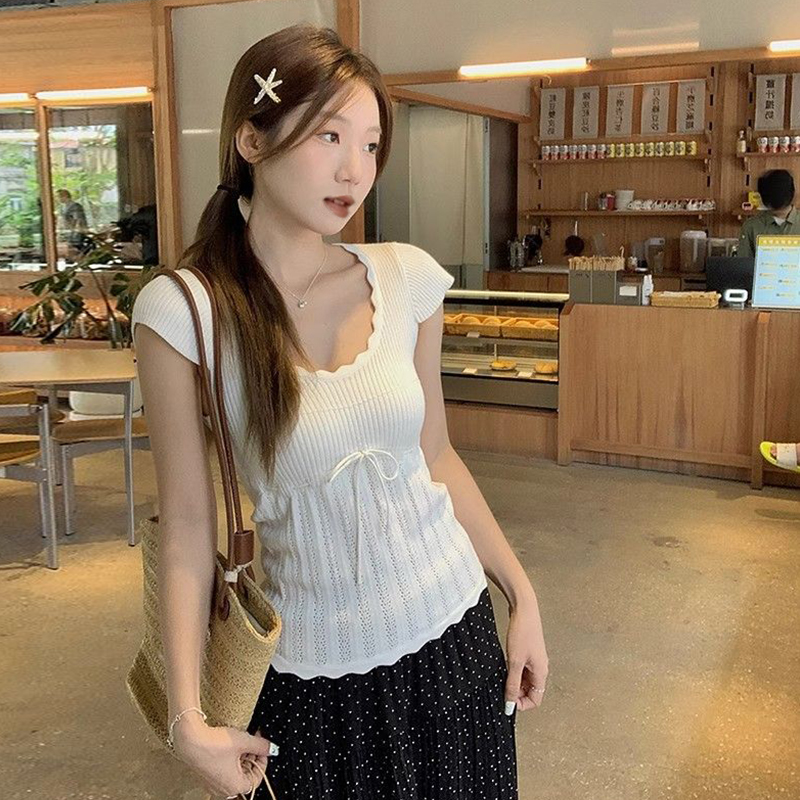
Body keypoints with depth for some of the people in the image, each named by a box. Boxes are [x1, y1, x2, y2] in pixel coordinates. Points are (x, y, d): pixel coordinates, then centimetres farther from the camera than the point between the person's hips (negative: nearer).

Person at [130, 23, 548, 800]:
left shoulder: (406, 278, -6)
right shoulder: (183, 311, -15)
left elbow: (436, 456, 5)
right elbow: (188, 529, -11)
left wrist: (523, 597, 6)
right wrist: (189, 720, -13)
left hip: (453, 630, 3)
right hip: (316, 672, -2)